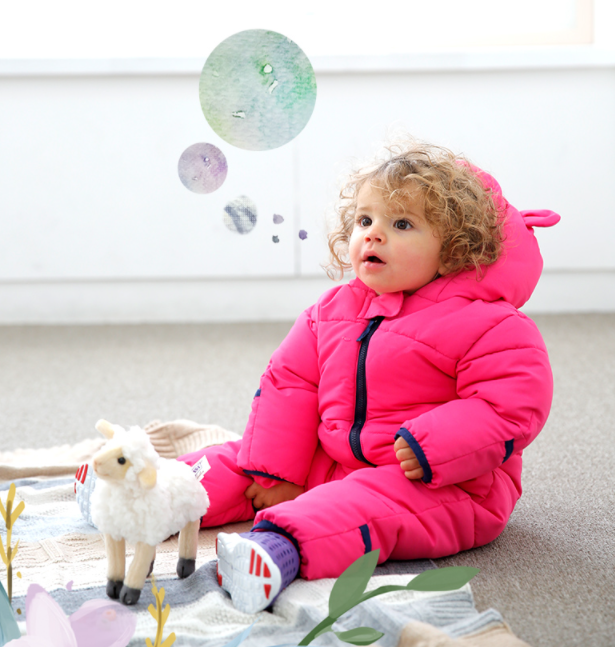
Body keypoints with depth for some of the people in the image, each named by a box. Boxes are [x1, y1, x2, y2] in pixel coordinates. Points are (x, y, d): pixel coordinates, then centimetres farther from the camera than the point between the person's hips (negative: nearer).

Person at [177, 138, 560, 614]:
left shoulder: (489, 324, -11)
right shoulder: (335, 309, 9)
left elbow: (510, 407, -20)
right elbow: (289, 383, 10)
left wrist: (429, 449, -31)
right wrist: (276, 473, 2)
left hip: (441, 485, -8)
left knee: (365, 505, -38)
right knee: (240, 463, 3)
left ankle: (282, 545, -61)